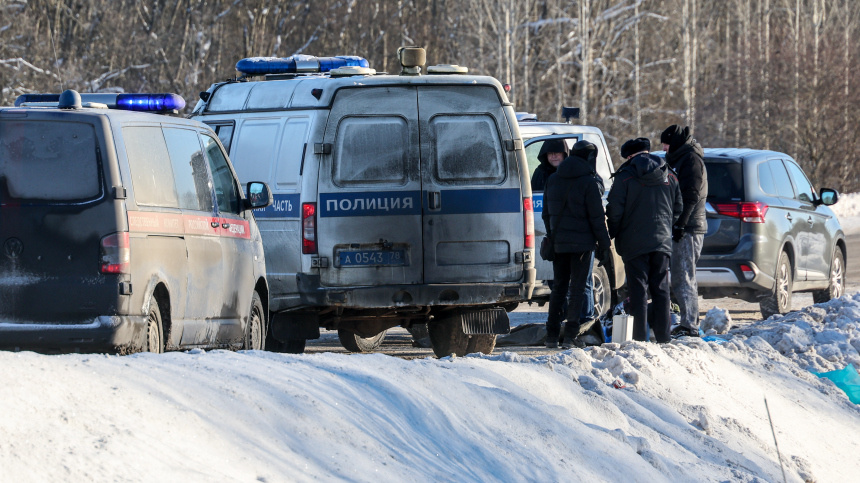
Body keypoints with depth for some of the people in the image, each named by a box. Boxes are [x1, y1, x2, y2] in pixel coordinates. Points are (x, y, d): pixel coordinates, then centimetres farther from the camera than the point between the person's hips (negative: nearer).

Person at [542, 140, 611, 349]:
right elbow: (597, 217, -10)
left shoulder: (552, 180, 8)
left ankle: (552, 335, 11)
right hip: (581, 241, -5)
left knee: (558, 287, 13)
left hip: (559, 243, 5)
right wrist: (604, 244, -5)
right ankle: (571, 336, -5)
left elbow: (546, 214, 14)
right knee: (577, 288, -1)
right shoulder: (589, 182, -10)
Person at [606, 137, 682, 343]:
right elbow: (678, 208, 14)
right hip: (662, 241, 4)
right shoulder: (668, 176, 9)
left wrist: (613, 234, 5)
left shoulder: (626, 176, -7)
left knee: (638, 289, -3)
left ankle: (639, 336, -5)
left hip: (635, 243, -4)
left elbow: (615, 210, -10)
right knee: (660, 289, 9)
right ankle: (663, 335, 7)